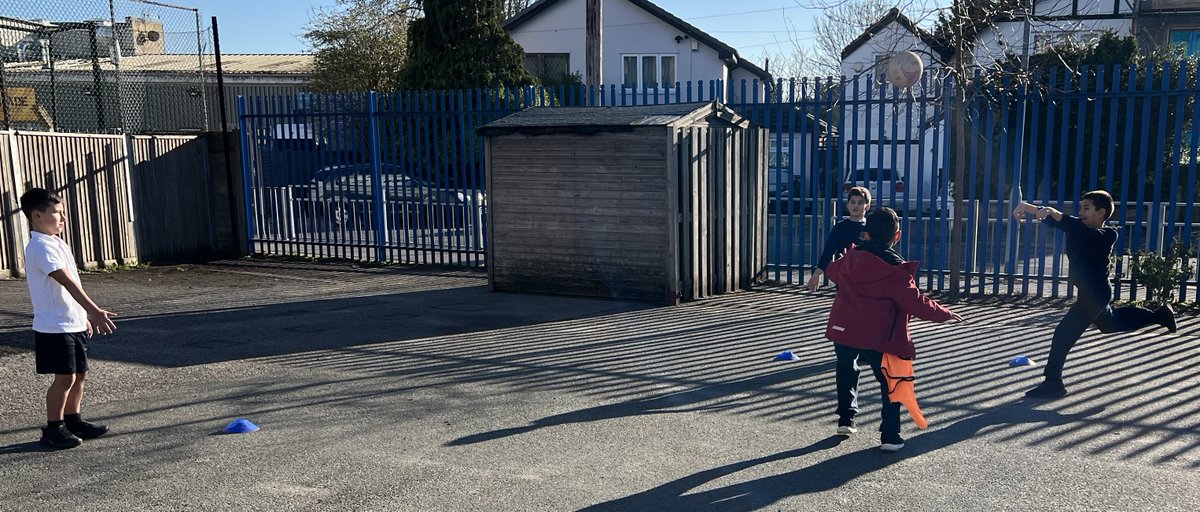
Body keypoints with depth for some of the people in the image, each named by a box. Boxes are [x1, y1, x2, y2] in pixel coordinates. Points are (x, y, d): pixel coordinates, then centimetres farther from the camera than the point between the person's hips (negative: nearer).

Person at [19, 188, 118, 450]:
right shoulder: (41, 247, -18)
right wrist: (94, 311, -35)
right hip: (55, 327, -9)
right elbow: (68, 283, -28)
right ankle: (53, 430, 8)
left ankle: (73, 421, 27)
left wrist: (85, 316, 23)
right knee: (65, 377, -4)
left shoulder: (55, 243, 14)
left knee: (79, 374, 15)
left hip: (74, 324, 9)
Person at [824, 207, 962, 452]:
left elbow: (833, 271, 26)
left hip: (844, 331, 5)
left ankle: (846, 419, 27)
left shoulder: (851, 258, 4)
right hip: (878, 338, -4)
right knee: (890, 383, 10)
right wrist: (946, 314, 0)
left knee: (846, 370, 29)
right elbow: (915, 302, -15)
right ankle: (890, 436, 5)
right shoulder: (895, 270, -13)